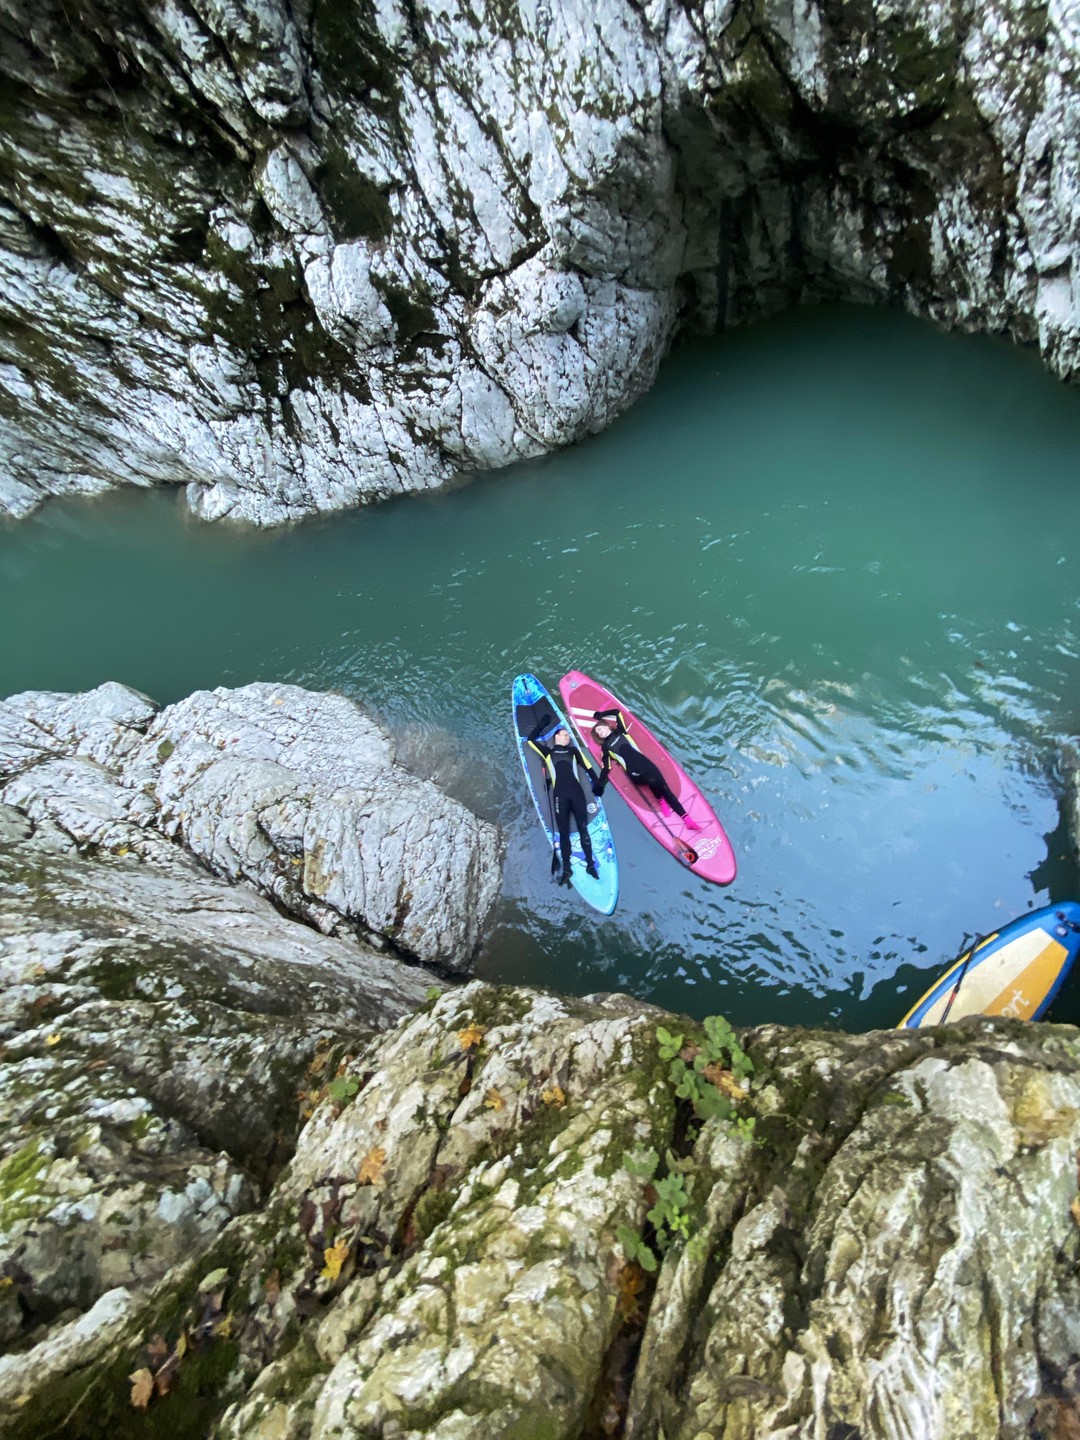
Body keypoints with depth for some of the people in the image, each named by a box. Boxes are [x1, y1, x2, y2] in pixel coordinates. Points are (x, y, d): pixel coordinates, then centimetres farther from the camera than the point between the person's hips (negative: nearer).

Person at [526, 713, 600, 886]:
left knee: (583, 828, -3)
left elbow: (587, 767, 16)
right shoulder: (548, 752, 19)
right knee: (563, 832, -2)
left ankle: (590, 864, 3)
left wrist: (595, 784, 6)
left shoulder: (573, 751, 22)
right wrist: (541, 724, 28)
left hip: (577, 791, 1)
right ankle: (566, 868, 2)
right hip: (560, 794, -1)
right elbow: (531, 739, 24)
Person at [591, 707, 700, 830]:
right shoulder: (605, 747, 14)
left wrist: (601, 714, 36)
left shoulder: (620, 732, 19)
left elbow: (617, 712, 28)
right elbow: (606, 768, 8)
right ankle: (661, 801, -2)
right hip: (633, 772, -3)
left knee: (665, 789, -7)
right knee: (653, 781, -33)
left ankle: (687, 819, -8)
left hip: (645, 763, 3)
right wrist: (600, 785, -2)